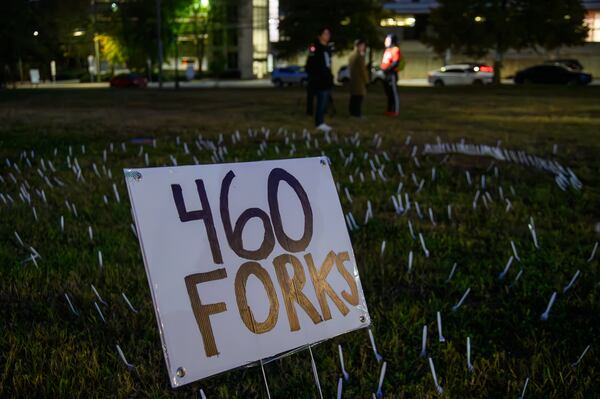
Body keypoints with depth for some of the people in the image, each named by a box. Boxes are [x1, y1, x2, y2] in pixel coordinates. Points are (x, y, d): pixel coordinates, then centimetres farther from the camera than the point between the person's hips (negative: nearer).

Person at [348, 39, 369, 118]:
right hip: (359, 80, -9)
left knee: (353, 98, 12)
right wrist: (366, 80, -7)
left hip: (352, 79, 9)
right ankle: (357, 113, -8)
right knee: (358, 97, -7)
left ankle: (352, 112, 16)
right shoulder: (360, 56, -15)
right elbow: (363, 69, -15)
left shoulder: (351, 55, 12)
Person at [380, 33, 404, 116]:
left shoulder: (395, 50, -9)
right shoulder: (387, 50, 20)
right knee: (388, 93, 13)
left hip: (392, 74, -9)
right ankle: (390, 110, 19)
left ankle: (396, 111, -8)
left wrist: (388, 69, -23)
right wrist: (383, 69, 9)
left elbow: (395, 62, -18)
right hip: (386, 74, 9)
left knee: (394, 93, -8)